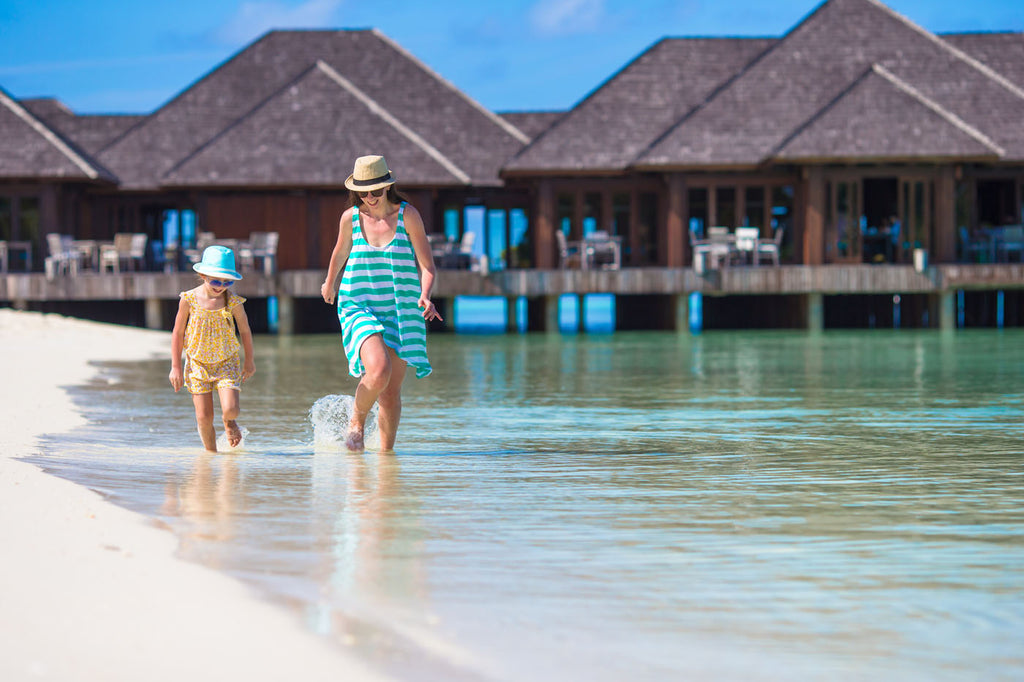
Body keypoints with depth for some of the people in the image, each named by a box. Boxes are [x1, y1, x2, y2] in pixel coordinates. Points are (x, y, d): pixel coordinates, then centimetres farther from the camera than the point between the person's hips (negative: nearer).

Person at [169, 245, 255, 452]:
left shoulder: (233, 302, -11)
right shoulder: (189, 299, -12)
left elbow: (245, 331, 5)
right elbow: (178, 333, -1)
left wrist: (249, 361, 15)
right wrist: (176, 367, -1)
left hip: (227, 363, 0)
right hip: (198, 363, 0)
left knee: (230, 409, -16)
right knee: (204, 417, -2)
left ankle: (229, 421, 21)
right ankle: (210, 451, 21)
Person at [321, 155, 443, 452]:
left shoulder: (407, 215, -5)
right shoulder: (351, 218, -1)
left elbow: (427, 265, -4)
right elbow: (341, 252, 20)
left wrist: (425, 296, -23)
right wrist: (329, 283, 38)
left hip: (400, 313, 1)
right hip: (359, 308, -1)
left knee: (391, 393, 4)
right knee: (378, 371, -26)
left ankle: (387, 450, 23)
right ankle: (357, 420, 1)